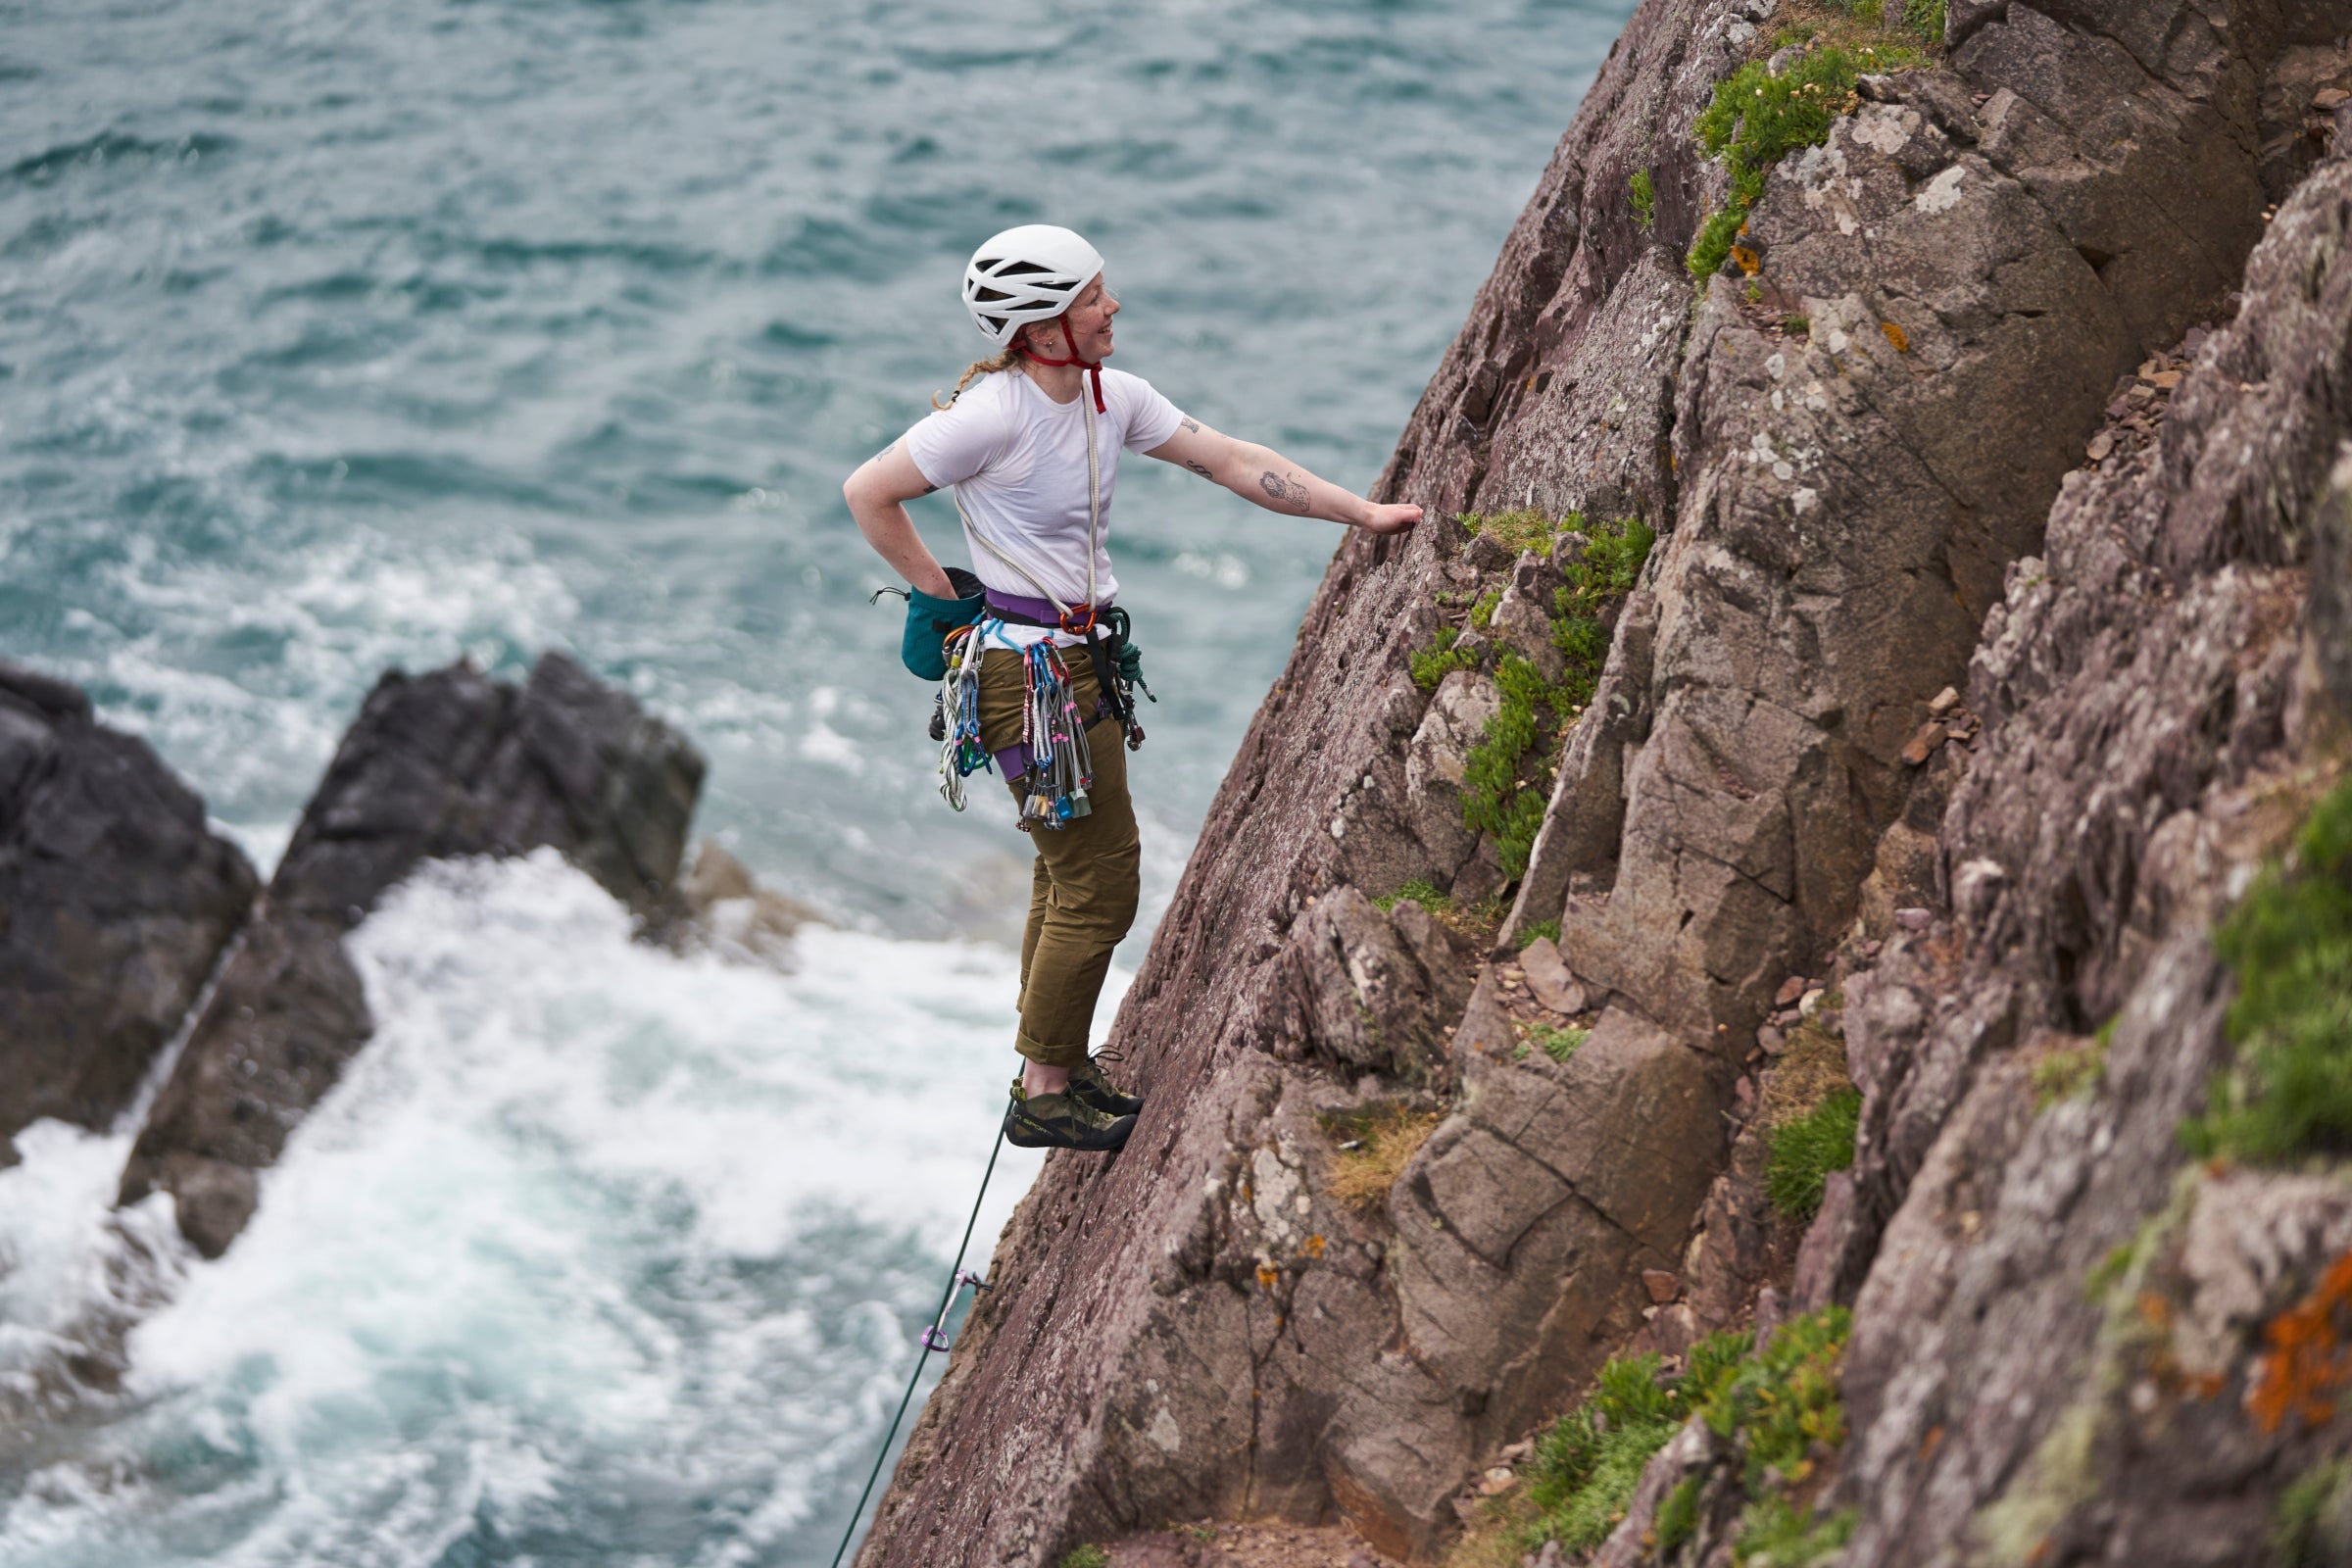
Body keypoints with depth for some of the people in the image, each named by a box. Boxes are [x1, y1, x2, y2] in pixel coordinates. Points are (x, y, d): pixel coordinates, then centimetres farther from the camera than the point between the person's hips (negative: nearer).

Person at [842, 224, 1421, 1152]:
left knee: (1072, 872, 18)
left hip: (1082, 661, 9)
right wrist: (941, 597, -8)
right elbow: (867, 493, -14)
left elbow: (1231, 462, 8)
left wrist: (1361, 514, 7)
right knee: (1099, 881, -5)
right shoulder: (991, 414, -21)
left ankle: (1054, 1069, 32)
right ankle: (1045, 1097, 7)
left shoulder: (1112, 398, 3)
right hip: (1031, 676, -9)